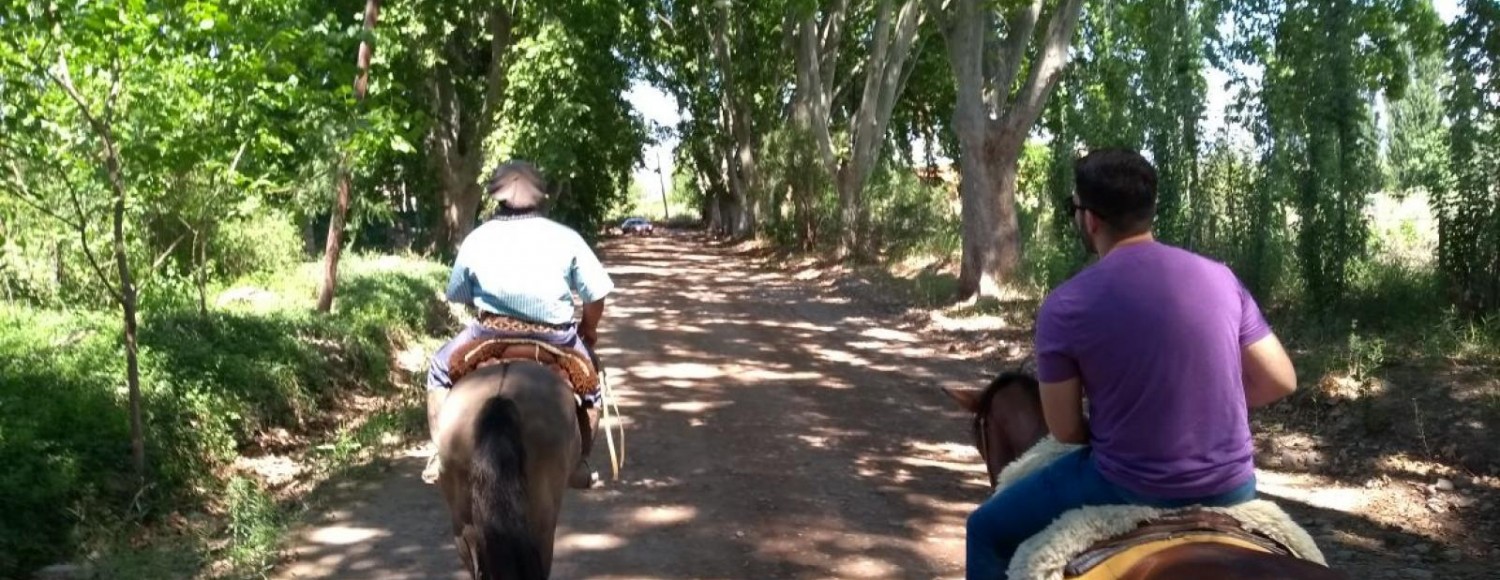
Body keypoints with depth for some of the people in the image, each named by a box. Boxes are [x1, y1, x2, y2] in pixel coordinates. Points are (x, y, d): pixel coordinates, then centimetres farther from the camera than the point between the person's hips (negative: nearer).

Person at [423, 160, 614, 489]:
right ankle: (579, 465, 24)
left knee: (440, 368, 28)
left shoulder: (476, 240, 0)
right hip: (557, 342, 0)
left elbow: (457, 295, 9)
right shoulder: (566, 238, -3)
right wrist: (588, 329, 17)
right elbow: (596, 296, -3)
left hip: (489, 338, 1)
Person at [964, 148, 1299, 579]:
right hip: (1231, 486, 5)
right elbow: (1279, 381, 5)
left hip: (1130, 488, -4)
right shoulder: (1219, 278, -1)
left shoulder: (1065, 306, -13)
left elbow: (1065, 429, -6)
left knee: (988, 530, 17)